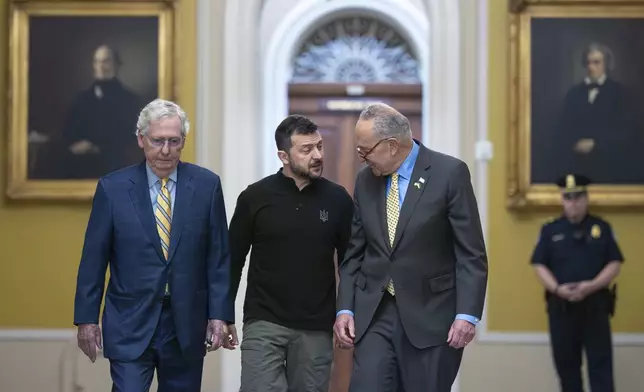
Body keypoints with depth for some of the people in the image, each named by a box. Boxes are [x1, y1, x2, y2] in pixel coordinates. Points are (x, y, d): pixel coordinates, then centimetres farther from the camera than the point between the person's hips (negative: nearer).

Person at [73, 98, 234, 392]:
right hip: (130, 324, -1)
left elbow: (219, 256, 2)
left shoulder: (206, 185, 0)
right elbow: (93, 258, 1)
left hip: (187, 326, 2)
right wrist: (86, 318, -1)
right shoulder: (113, 188, -2)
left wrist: (219, 314, -4)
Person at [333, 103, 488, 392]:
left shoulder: (450, 173, -7)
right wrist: (345, 308, 3)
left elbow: (471, 253, -8)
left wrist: (467, 314, -14)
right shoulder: (365, 180, 8)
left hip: (430, 316, -4)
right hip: (373, 314, 4)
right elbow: (354, 253, 12)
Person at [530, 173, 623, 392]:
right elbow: (539, 265, 3)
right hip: (561, 305, 1)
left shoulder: (602, 228, 6)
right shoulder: (550, 230, 7)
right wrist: (557, 288, -15)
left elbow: (615, 264, 1)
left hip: (595, 304, -1)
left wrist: (592, 286, -15)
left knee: (600, 362, -4)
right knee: (566, 362, 7)